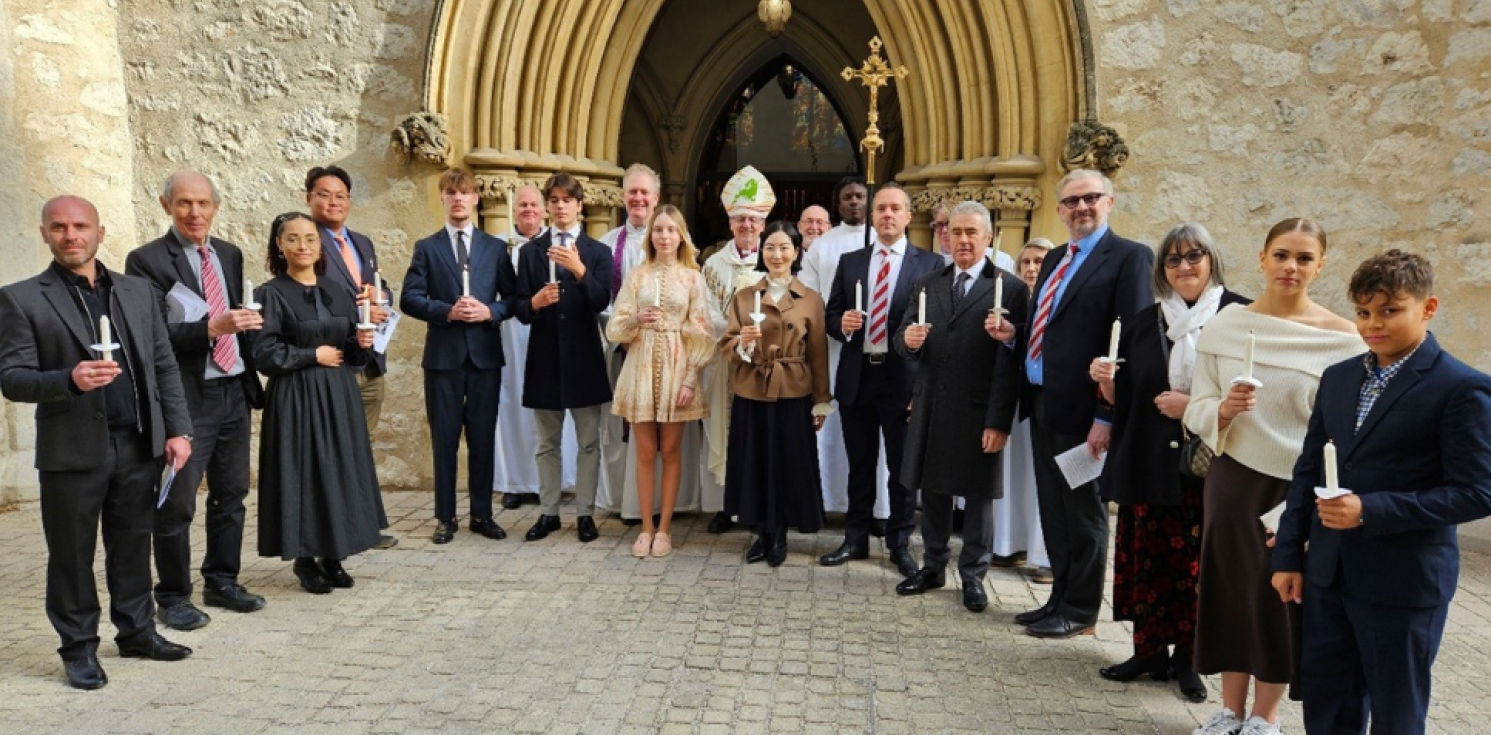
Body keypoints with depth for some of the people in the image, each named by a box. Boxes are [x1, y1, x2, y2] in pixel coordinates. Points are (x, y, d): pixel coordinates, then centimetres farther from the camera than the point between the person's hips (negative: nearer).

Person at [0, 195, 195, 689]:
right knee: (72, 554, 7)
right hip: (72, 450, -3)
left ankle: (136, 631, 27)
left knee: (133, 547, 13)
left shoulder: (137, 291, 10)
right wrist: (69, 380, -25)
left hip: (140, 445, 3)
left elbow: (164, 366, 10)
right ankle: (79, 647, 21)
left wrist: (177, 429, 3)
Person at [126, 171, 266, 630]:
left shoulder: (230, 255, 11)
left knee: (231, 495, 13)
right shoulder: (147, 260, -8)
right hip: (185, 398, -6)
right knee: (177, 503, 1)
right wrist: (211, 328, -28)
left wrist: (252, 377, 13)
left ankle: (222, 583, 27)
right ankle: (172, 597, 16)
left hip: (233, 391, 6)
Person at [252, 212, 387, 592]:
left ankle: (333, 556, 18)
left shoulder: (337, 291, 10)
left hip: (339, 395, 5)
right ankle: (304, 558, 15)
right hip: (296, 399, -5)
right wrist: (313, 354, -11)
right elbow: (265, 355, -11)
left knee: (340, 472, 6)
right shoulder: (271, 294, -5)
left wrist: (362, 344, -7)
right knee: (302, 472, -1)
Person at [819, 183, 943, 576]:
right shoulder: (849, 262, 10)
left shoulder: (930, 263, -1)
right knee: (859, 465, 14)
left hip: (903, 378, -3)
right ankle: (856, 539, 27)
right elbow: (831, 314, 11)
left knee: (903, 467, 8)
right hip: (856, 377, 3)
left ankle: (900, 544, 22)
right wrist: (842, 324, -13)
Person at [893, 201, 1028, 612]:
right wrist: (908, 340, -17)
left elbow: (1011, 361, -10)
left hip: (978, 412, -4)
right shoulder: (927, 285, 11)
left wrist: (1000, 421, -15)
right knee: (932, 489, 13)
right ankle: (933, 567, 28)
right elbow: (904, 341, 8)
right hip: (931, 408, 5)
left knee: (978, 494, 7)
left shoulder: (1010, 288, -5)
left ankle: (973, 576, 21)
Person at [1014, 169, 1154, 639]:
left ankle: (1080, 610, 20)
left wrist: (1108, 415, -21)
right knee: (1053, 509, 16)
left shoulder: (1129, 257, -9)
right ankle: (1061, 597, 30)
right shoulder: (1055, 259, 16)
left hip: (1081, 408, -7)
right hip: (1042, 403, 8)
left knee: (1083, 511, 6)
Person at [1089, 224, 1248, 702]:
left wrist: (1195, 406, -13)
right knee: (1147, 558, 5)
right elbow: (1124, 400, 15)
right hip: (1148, 465, 4)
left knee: (1195, 563, 1)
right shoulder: (1143, 324, 12)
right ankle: (1149, 650, 18)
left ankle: (1187, 657, 17)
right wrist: (1106, 381, -5)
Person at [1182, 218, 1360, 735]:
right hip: (1234, 481, 2)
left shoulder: (1342, 339, -8)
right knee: (1233, 590, 11)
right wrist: (1223, 410, -21)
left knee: (1284, 597, 10)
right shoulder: (1225, 325, -2)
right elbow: (1197, 411, 0)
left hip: (1301, 487, -1)